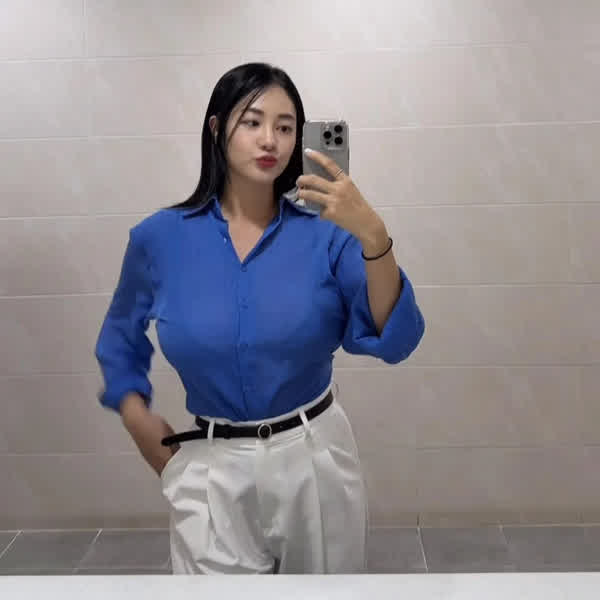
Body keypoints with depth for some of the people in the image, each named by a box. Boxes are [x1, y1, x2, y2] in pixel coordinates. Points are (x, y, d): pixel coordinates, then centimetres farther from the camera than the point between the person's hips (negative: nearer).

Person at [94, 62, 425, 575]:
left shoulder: (325, 233, -9)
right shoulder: (159, 238, -6)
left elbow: (393, 341, -18)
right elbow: (121, 339, 12)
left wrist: (374, 236, -31)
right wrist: (139, 423, 1)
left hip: (316, 458, 1)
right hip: (212, 469, 0)